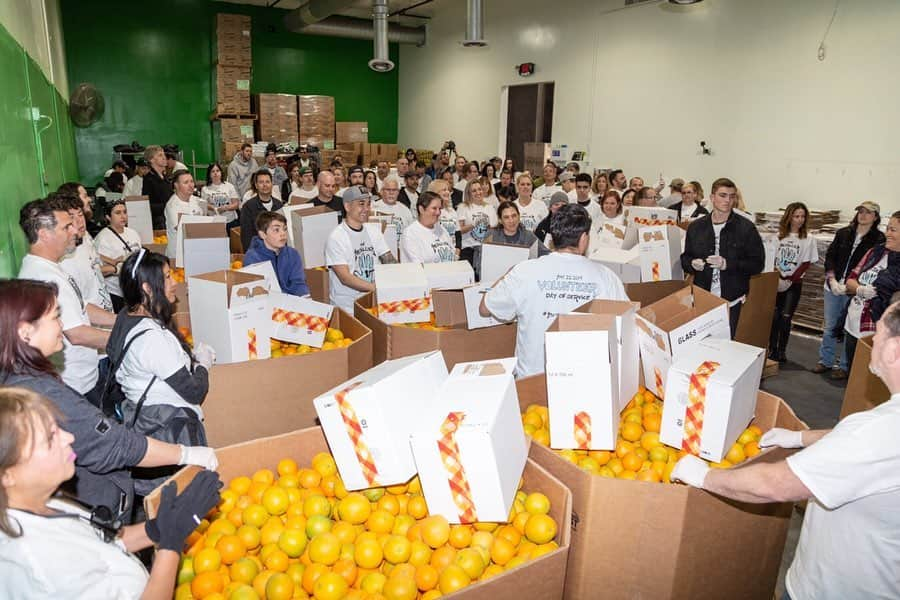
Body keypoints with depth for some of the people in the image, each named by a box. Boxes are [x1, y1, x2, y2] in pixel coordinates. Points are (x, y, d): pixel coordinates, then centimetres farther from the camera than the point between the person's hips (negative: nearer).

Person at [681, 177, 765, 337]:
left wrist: (728, 264, -16)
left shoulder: (746, 228, -1)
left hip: (732, 304, -2)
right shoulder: (696, 227, 8)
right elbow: (685, 258, 15)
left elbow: (757, 264, -3)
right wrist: (692, 264, -8)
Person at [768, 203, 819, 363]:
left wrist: (789, 280, -12)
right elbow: (772, 258, 4)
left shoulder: (808, 240, 0)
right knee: (774, 317, -1)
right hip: (775, 282, 1)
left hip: (794, 285, -1)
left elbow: (805, 264, -3)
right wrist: (778, 277, -8)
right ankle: (772, 350, 8)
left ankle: (781, 352, 7)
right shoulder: (779, 235, 3)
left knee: (785, 318, -2)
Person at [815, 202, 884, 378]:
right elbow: (829, 256, 6)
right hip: (833, 286, 4)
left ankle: (844, 366, 13)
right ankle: (826, 360, 24)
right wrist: (832, 279, -6)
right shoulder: (843, 233, 7)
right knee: (829, 326, 12)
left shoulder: (879, 239, -5)